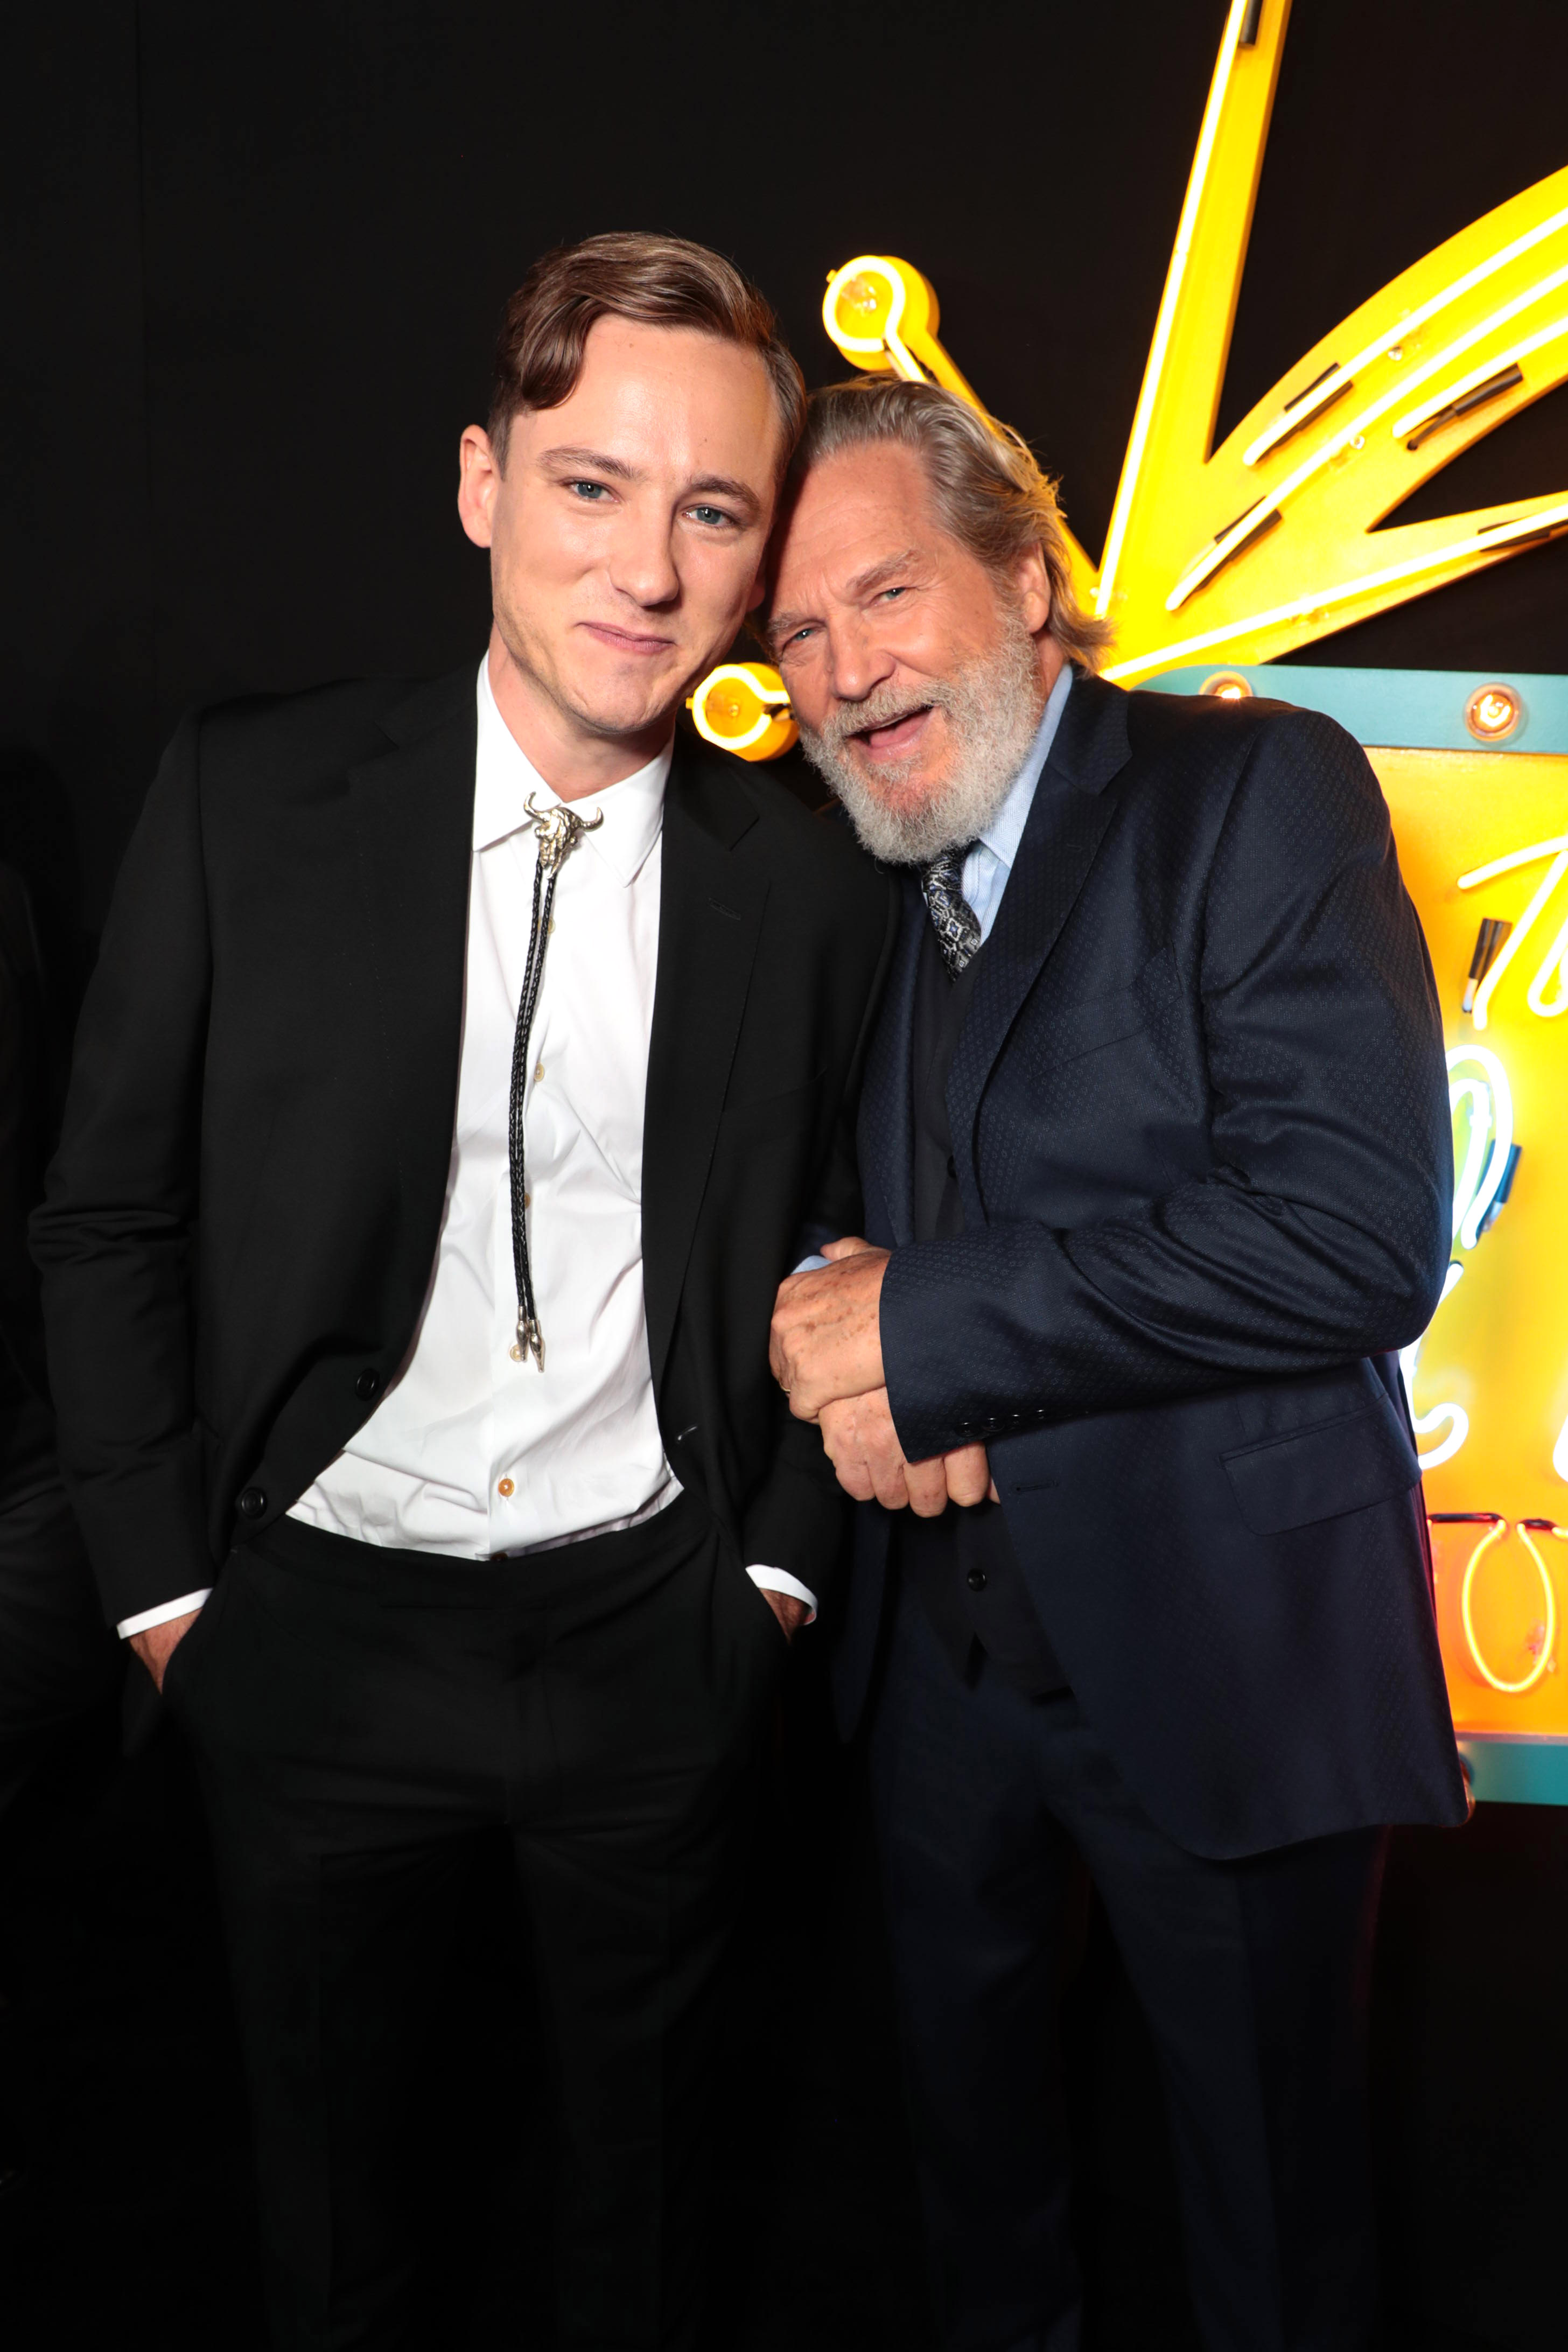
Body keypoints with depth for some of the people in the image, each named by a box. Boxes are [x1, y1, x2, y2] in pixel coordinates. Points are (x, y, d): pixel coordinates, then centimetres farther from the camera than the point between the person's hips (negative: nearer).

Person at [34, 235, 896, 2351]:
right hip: (318, 1621, 0)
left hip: (656, 1633, 1)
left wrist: (786, 1552, 1)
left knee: (641, 2135, 22)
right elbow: (111, 1217, -3)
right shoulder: (252, 796, -9)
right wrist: (161, 1580, -2)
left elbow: (839, 1243, 5)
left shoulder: (812, 877, -5)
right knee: (328, 2142, 22)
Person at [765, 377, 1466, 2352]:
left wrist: (929, 1325, -22)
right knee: (971, 2134, 26)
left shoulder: (1258, 792, -13)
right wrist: (849, 1360, -10)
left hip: (1220, 1650, -5)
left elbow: (1360, 1237, -25)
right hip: (938, 1649, 6)